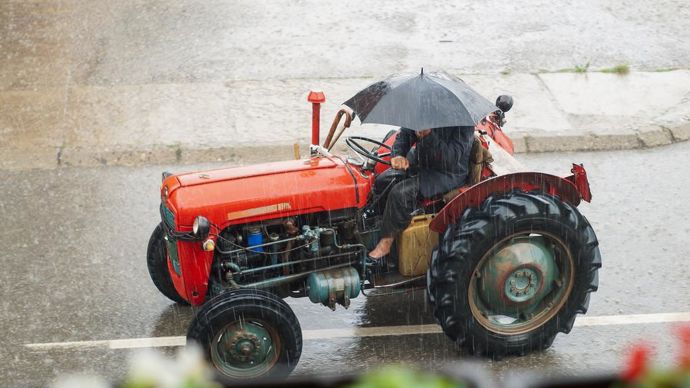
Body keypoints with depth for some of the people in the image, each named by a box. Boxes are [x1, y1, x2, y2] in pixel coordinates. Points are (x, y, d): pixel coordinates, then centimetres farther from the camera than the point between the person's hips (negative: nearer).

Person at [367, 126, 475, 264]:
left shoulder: (464, 124, -24)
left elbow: (451, 159, -29)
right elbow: (405, 133, 4)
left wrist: (428, 136, -42)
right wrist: (397, 155, -17)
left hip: (448, 174, -8)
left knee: (401, 192, -26)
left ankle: (385, 244, -15)